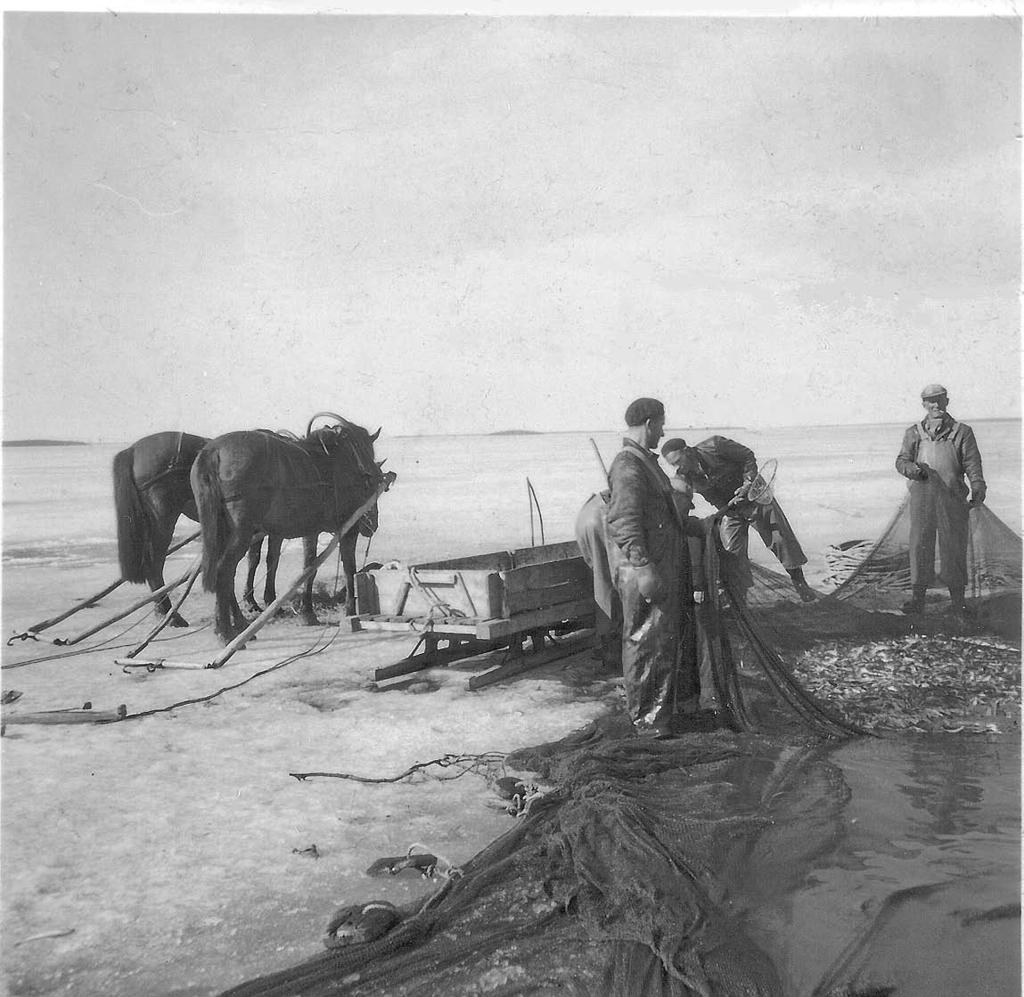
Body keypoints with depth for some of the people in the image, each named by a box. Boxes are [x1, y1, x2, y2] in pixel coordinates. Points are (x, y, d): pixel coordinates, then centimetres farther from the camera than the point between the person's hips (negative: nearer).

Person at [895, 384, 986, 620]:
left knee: (954, 546, 0)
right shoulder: (913, 432, 14)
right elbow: (901, 460, 8)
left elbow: (972, 463, 2)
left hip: (953, 497, -1)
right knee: (920, 545, 0)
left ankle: (957, 600, 9)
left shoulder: (962, 432, 9)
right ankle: (918, 596, 9)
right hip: (921, 496, 1)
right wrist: (913, 469, -15)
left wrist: (978, 487, -14)